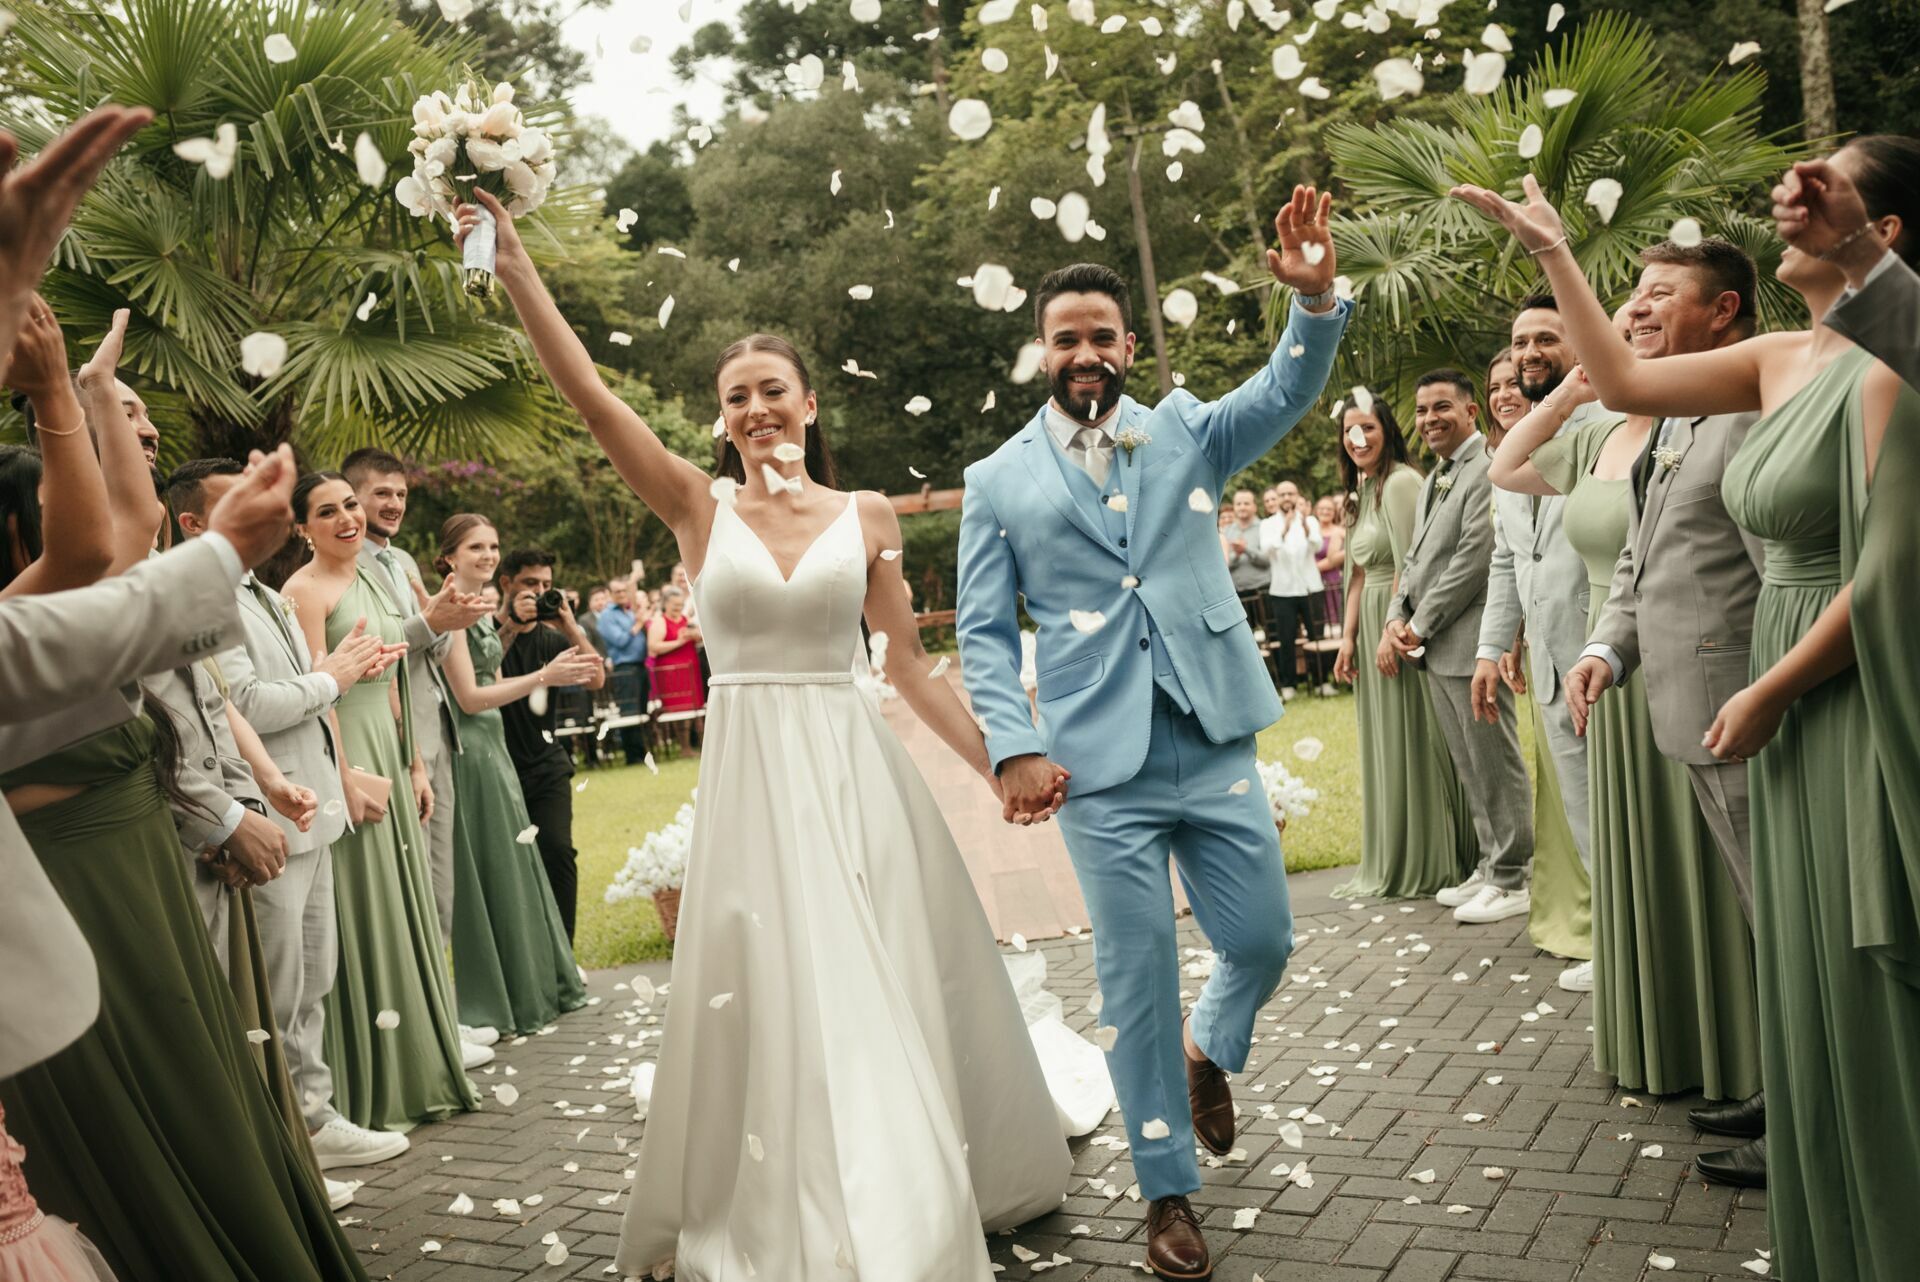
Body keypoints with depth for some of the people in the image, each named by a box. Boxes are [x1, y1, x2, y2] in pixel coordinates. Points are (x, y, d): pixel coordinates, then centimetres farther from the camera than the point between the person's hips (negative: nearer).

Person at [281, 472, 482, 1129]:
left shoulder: (373, 579, 14)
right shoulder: (305, 590, -11)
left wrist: (415, 764, 13)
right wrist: (347, 776, -20)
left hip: (389, 752, 8)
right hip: (347, 752, -8)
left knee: (405, 901, 13)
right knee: (362, 909, -2)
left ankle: (420, 1055, 25)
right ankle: (373, 1082, 8)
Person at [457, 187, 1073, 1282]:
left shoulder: (866, 517, 5)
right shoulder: (701, 508, 3)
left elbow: (911, 662, 6)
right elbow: (592, 397, -7)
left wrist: (1000, 765, 3)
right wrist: (516, 268, -14)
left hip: (855, 768, 1)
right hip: (753, 770, -1)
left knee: (885, 986, 6)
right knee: (773, 991, 2)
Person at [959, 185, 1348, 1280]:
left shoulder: (1188, 431, 9)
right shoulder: (998, 481, 5)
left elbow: (1289, 391, -7)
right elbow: (985, 633, 3)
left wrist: (1316, 298, -27)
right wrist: (1016, 748, -11)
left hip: (1217, 746, 2)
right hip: (1101, 767, -2)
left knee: (1264, 941, 8)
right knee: (1138, 981, 4)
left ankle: (1209, 1051, 43)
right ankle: (1170, 1192, 22)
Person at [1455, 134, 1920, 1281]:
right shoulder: (1780, 361, 8)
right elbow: (1624, 381, 15)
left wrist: (1767, 694, -12)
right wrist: (1554, 252, 17)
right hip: (1793, 698, 8)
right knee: (1813, 983, 16)